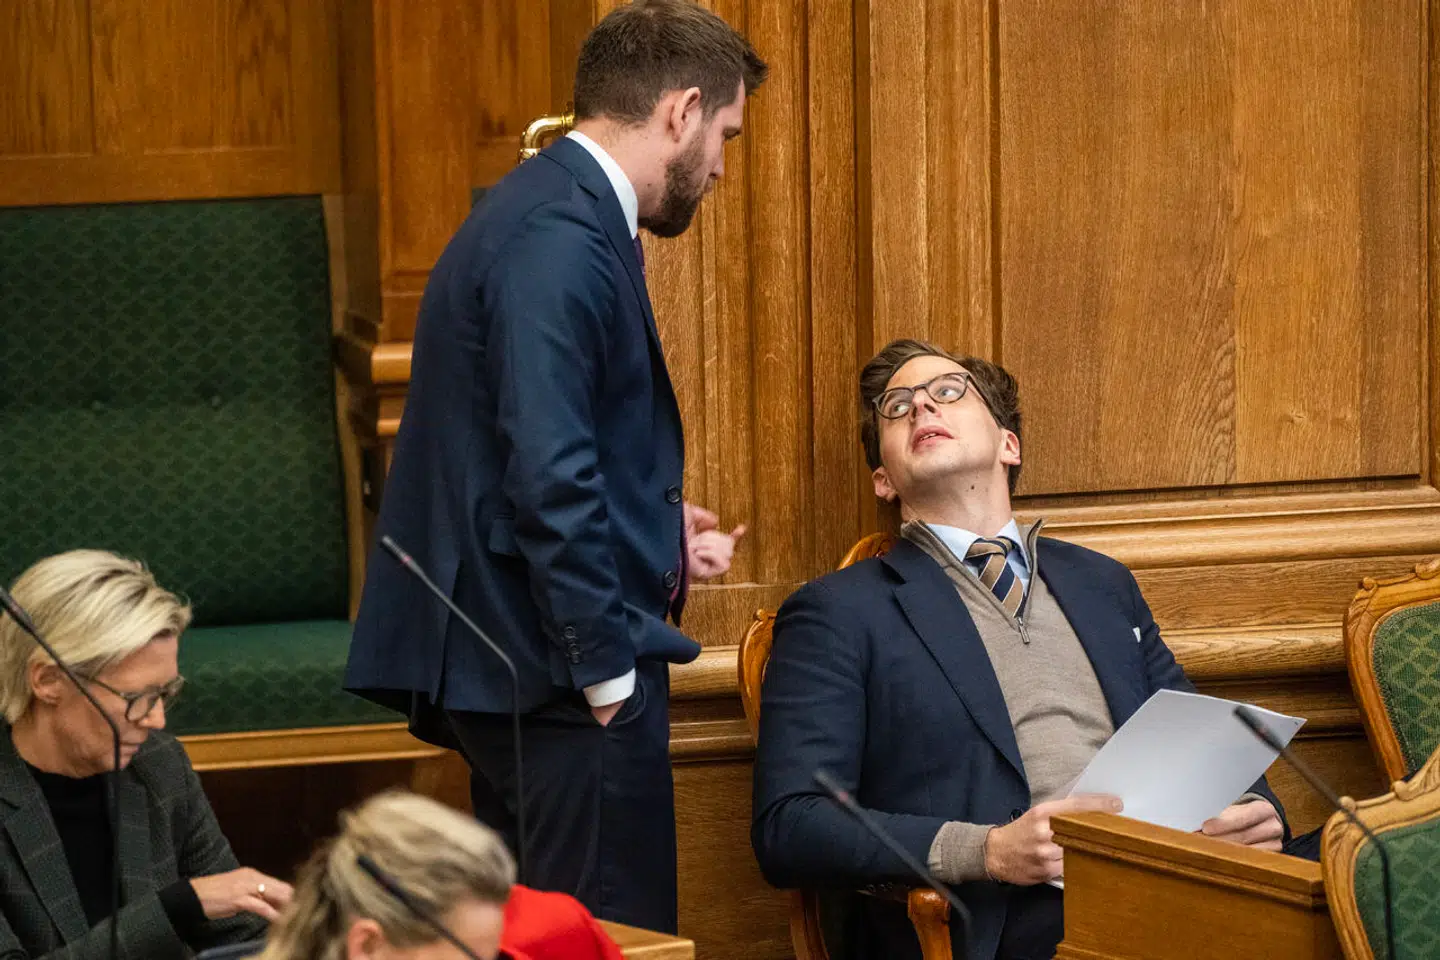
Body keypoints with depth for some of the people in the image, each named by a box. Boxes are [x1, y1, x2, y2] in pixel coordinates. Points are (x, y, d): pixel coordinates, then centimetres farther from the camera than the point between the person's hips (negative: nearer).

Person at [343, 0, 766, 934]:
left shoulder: (561, 214, 14)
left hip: (523, 655, 11)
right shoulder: (560, 242, -18)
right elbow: (551, 477, -24)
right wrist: (608, 671, -19)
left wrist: (658, 530, 20)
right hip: (563, 668, -11)